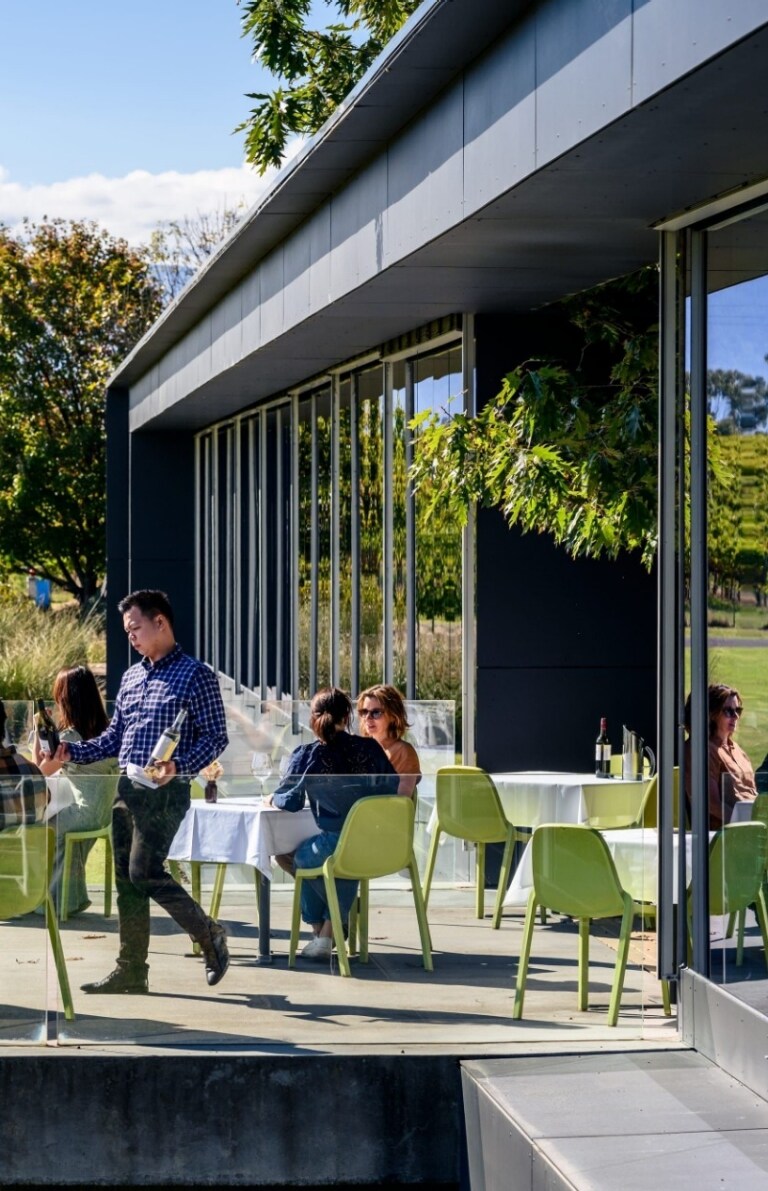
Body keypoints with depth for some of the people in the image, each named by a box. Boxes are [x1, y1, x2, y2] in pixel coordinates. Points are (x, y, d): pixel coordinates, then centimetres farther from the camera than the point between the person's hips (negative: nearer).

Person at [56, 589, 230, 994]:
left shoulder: (195, 675, -5)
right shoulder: (131, 677, 17)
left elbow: (215, 738, -9)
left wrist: (178, 766, -25)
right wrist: (72, 752, 6)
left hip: (165, 792, -8)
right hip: (126, 789, 8)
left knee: (145, 873, -13)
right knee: (126, 879, 6)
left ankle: (210, 935, 6)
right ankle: (132, 970, 11)